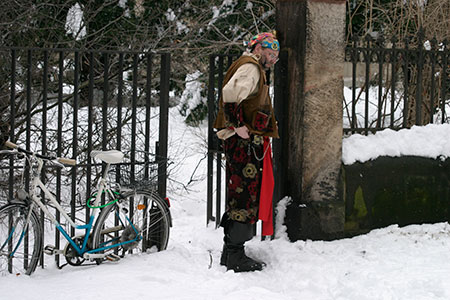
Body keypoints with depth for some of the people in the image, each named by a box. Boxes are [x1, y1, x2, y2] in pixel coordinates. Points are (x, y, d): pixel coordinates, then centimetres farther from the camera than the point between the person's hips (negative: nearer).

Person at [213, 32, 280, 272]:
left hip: (246, 144, 11)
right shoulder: (250, 67, -11)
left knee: (239, 198, 14)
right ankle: (235, 257, -6)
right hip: (245, 144, -11)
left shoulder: (253, 69, 23)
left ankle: (230, 254, 20)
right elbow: (230, 94, -27)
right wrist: (238, 127, -22)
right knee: (245, 198, -8)